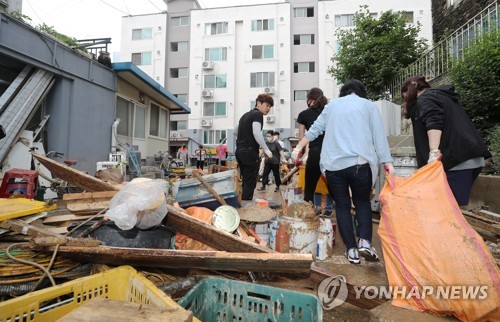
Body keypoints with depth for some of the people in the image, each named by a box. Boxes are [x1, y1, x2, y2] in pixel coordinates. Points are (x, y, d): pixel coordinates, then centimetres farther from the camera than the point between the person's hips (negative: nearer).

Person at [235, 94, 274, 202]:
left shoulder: (246, 115, 20)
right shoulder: (258, 114, -6)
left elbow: (235, 131, 28)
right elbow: (256, 133, -19)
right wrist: (266, 149, -14)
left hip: (239, 150, 9)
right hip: (250, 152, -9)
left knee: (246, 181, 15)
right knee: (250, 183, -5)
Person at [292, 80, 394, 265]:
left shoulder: (332, 105, 19)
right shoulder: (368, 105, 13)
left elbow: (315, 129, 17)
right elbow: (379, 136, 4)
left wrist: (298, 147, 24)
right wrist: (387, 163, 1)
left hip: (333, 164, 1)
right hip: (360, 162, -1)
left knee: (342, 206, 11)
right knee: (362, 202, 17)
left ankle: (351, 249, 11)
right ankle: (365, 241, 1)